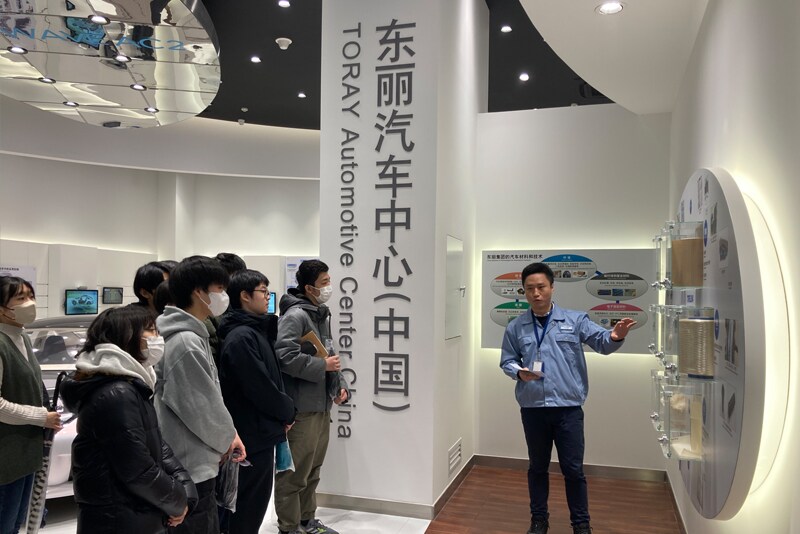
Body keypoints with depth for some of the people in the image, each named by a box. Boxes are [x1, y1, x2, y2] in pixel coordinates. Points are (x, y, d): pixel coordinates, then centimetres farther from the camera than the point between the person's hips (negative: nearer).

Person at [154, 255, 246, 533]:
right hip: (191, 468, -10)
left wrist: (228, 434, 7)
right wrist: (226, 438, -4)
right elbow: (201, 407, -21)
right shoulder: (186, 343, -23)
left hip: (197, 463, 10)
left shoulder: (192, 336, 9)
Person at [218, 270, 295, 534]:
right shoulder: (241, 337, -20)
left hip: (261, 432, 9)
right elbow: (260, 387, -22)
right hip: (254, 434, -9)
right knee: (250, 506, 4)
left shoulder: (256, 331, 11)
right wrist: (288, 411, -7)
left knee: (255, 502, 20)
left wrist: (285, 410, 3)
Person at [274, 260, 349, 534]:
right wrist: (323, 366, -18)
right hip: (301, 408, -9)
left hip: (322, 404, 9)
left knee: (312, 469, 19)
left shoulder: (323, 314, 14)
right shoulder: (295, 316, -16)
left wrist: (340, 385, 10)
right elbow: (284, 357, -27)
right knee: (295, 472, 1)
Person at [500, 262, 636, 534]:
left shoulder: (574, 320, -1)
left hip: (568, 407, -2)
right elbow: (506, 361, 9)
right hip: (532, 408, 2)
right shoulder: (515, 327, 5)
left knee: (573, 468, 7)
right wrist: (519, 372, -13)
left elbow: (601, 342, -10)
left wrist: (615, 337, -33)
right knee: (537, 466, 15)